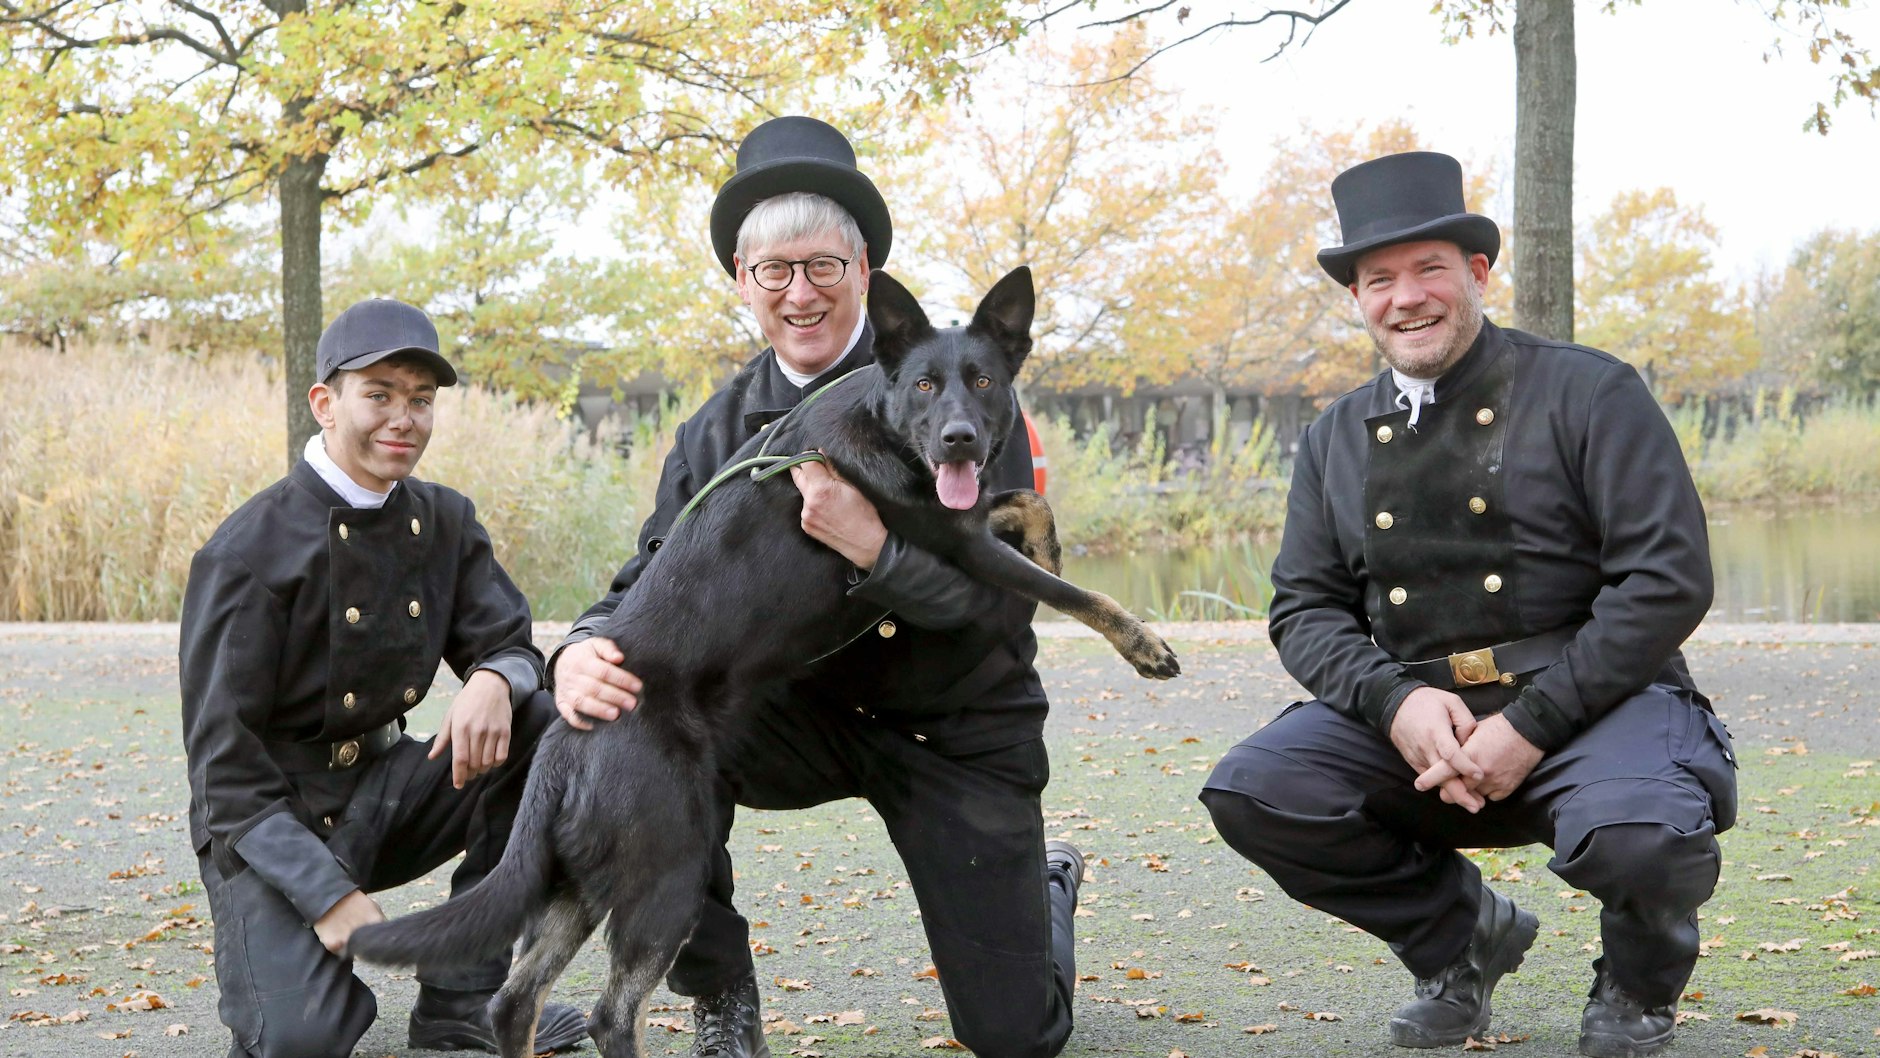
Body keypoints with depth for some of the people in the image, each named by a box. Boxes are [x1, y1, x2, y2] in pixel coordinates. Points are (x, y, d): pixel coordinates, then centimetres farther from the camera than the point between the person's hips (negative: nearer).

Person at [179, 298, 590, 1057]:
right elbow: (220, 758, -17)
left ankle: (463, 991, -7)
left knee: (550, 725, -15)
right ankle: (273, 956, 10)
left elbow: (508, 647, 2)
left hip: (382, 791, 6)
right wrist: (330, 895, -25)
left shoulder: (444, 522, 3)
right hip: (271, 822, -6)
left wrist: (494, 682, -25)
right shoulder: (250, 552, -16)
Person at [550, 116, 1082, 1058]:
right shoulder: (717, 430, -1)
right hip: (810, 715, 3)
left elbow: (1008, 587, -20)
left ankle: (1047, 887, 39)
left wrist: (875, 548, -40)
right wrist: (581, 652, -30)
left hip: (957, 729, -2)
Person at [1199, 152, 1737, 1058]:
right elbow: (1304, 608, 9)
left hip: (1590, 701, -4)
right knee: (1251, 792, -19)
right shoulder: (1336, 439, 11)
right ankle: (1462, 933, 8)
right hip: (1413, 716, 4)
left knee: (1640, 836, -36)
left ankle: (1637, 985, 5)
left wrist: (1532, 727, -17)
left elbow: (1670, 578, -10)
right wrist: (1396, 701, -13)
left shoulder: (1590, 394, -3)